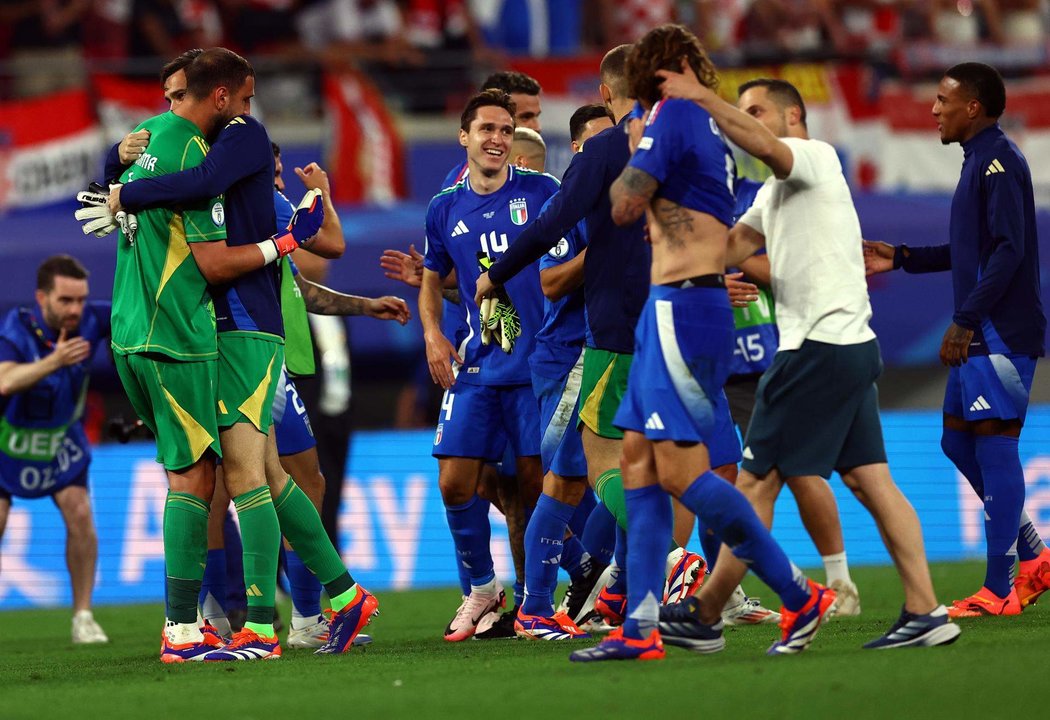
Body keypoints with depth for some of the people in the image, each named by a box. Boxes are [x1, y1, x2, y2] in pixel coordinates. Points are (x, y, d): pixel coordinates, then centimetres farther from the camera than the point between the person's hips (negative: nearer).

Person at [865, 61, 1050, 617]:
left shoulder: (999, 161, -13)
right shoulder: (978, 160, 17)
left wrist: (965, 320, -21)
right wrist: (902, 258, 21)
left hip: (1002, 334, -10)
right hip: (978, 336, 10)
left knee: (994, 445, -8)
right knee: (958, 442, 13)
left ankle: (999, 589, -5)